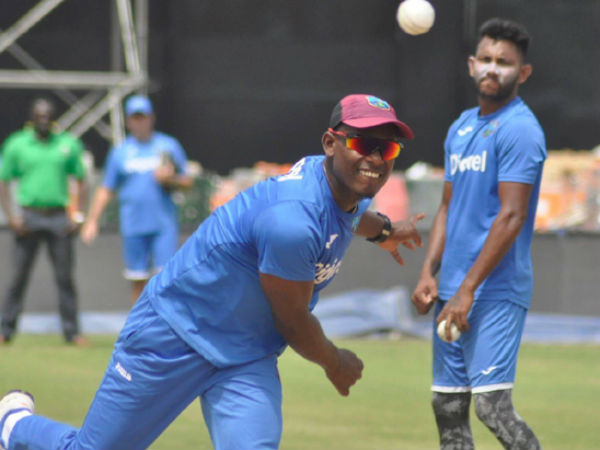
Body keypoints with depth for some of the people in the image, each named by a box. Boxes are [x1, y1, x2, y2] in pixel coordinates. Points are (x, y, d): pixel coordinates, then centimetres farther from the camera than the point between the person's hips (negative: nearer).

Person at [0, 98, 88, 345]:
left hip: (59, 219, 1)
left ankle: (72, 331, 4)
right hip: (28, 217, -1)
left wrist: (78, 215, 3)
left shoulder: (68, 144, 7)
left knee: (65, 277, 0)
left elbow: (80, 181, 13)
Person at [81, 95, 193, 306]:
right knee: (138, 282, 3)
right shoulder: (120, 151, 9)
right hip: (133, 226, 1)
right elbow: (105, 190, 11)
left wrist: (170, 179, -11)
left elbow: (187, 182, 10)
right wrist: (92, 221, 3)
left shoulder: (169, 145, 7)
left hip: (164, 224, -1)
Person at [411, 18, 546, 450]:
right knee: (448, 407, 8)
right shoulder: (462, 127, 16)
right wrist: (428, 274, 9)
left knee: (493, 405, -17)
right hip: (453, 291, 9)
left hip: (496, 292, -9)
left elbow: (511, 216, -17)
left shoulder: (519, 130, -11)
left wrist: (468, 290, -18)